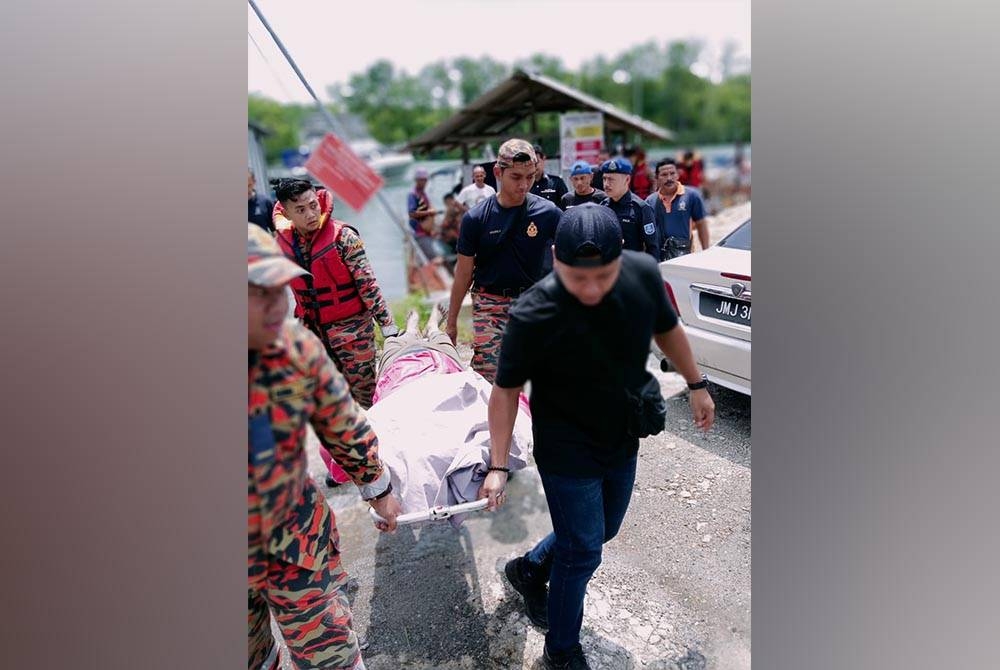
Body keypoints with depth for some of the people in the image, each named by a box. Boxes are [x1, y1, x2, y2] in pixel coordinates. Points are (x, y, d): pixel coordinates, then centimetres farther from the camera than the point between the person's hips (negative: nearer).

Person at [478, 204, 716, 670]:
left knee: (603, 529, 24)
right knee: (583, 553, 7)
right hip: (567, 454, -6)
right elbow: (506, 389, -17)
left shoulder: (643, 273, -16)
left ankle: (528, 569, 51)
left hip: (623, 442, 6)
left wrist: (696, 385, 13)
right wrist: (498, 466, -17)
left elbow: (667, 330, 4)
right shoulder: (534, 316, -29)